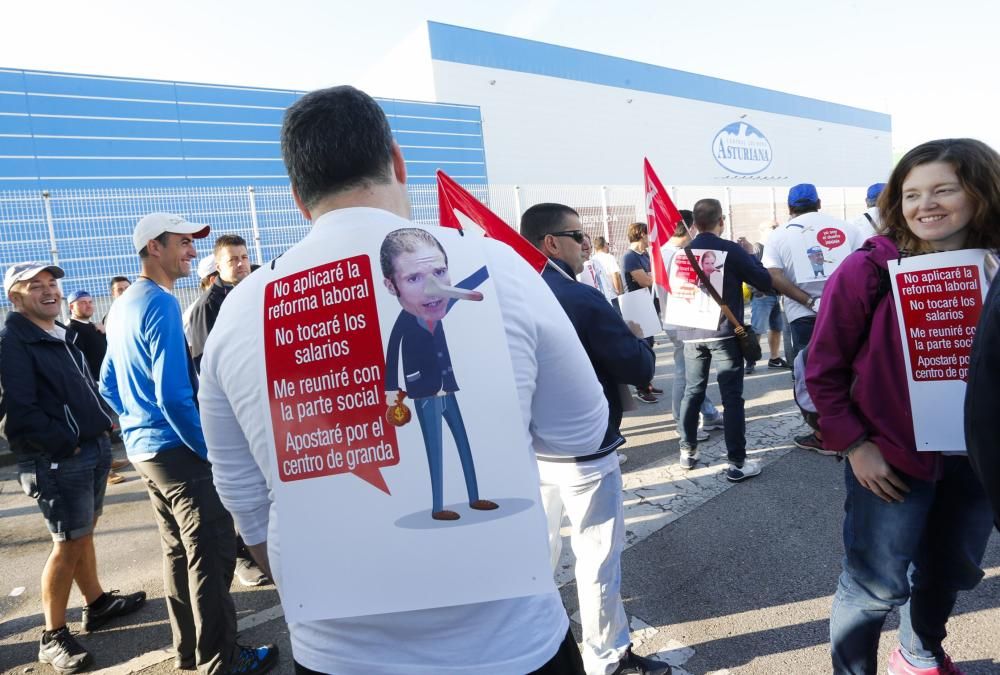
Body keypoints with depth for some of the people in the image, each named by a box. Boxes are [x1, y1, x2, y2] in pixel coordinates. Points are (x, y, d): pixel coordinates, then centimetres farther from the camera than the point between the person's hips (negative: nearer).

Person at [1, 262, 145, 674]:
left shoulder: (63, 337, 14)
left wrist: (104, 423, 8)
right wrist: (65, 445, -17)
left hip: (93, 449, 8)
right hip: (56, 461, -8)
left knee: (84, 533, 19)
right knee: (68, 545, -2)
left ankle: (97, 603, 33)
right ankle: (53, 636, 13)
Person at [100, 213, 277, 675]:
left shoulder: (122, 307, 11)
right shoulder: (160, 305, -18)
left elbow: (108, 383, 19)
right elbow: (173, 395, -23)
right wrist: (211, 450, -16)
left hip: (142, 446, 10)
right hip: (175, 448, -10)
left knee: (178, 548, 18)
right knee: (211, 551, -1)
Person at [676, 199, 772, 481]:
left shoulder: (682, 253, 4)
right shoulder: (731, 249, -8)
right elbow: (764, 281, -4)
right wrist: (750, 257, 10)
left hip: (691, 333, 4)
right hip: (724, 333, -4)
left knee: (692, 392, 14)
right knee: (732, 397, 0)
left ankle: (688, 451, 21)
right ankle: (737, 462, 2)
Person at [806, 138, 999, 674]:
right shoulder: (868, 269, -14)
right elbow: (823, 370, -10)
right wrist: (855, 446, -13)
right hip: (891, 457, -5)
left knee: (953, 571, 23)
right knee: (875, 585, 5)